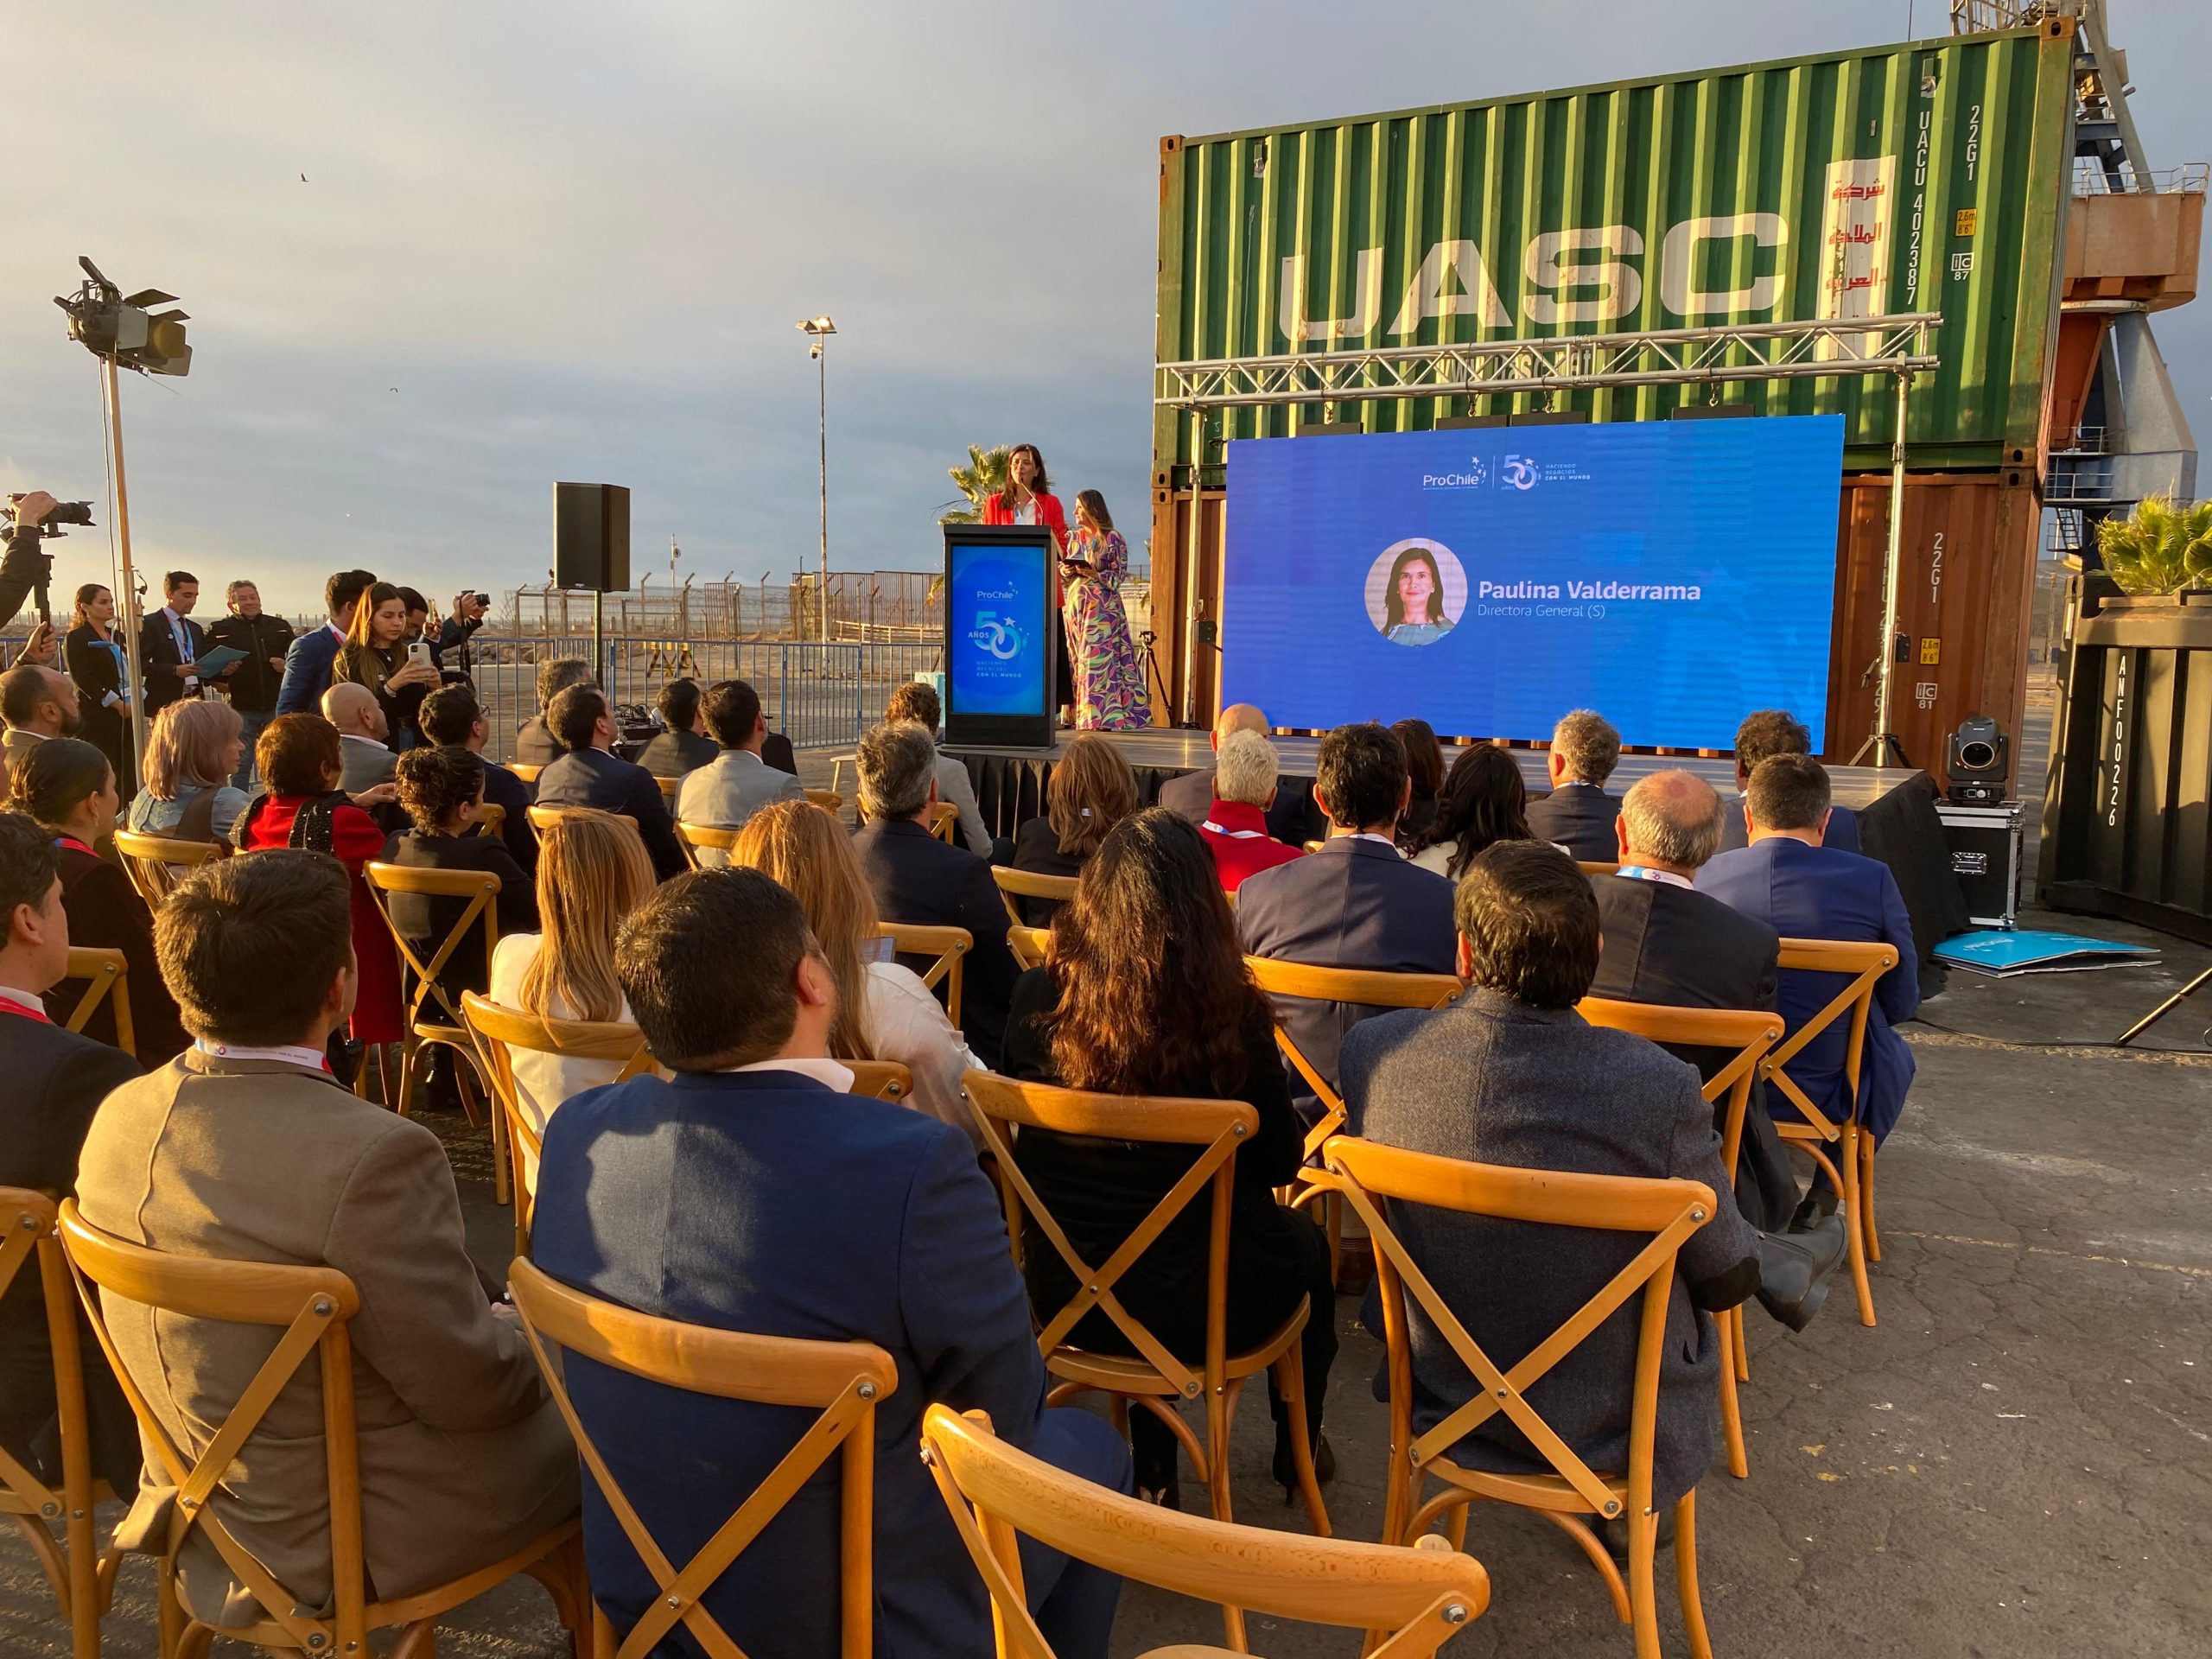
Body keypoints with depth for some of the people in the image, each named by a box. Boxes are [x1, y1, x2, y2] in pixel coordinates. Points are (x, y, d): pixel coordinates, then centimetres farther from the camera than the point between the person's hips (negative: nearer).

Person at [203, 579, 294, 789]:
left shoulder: (280, 626, 11)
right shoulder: (218, 630, 2)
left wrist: (288, 667, -2)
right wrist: (222, 673, -15)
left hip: (277, 706, 3)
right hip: (240, 709, -2)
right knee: (240, 765, 1)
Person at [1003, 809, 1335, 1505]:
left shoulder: (1036, 999, -14)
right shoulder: (1235, 1017, -21)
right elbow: (1279, 1162, -7)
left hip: (1059, 1294, 3)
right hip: (1200, 1306, -3)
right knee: (1308, 1244, 30)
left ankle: (1154, 1467, 41)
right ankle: (1297, 1454, 49)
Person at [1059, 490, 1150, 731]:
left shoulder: (1113, 539, -2)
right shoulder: (1075, 538, 15)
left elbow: (1119, 575, -5)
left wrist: (1094, 573, -18)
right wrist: (1065, 571, -2)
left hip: (1102, 606, -6)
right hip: (1075, 603, 6)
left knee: (1098, 658, -12)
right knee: (1076, 659, 4)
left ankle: (1101, 716, -13)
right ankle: (1080, 715, 7)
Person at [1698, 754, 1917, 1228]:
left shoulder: (1707, 876, -9)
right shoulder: (1872, 880, -14)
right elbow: (1903, 1002, -3)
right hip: (1829, 1094, -1)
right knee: (1896, 1054, 31)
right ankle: (1826, 1193, 32)